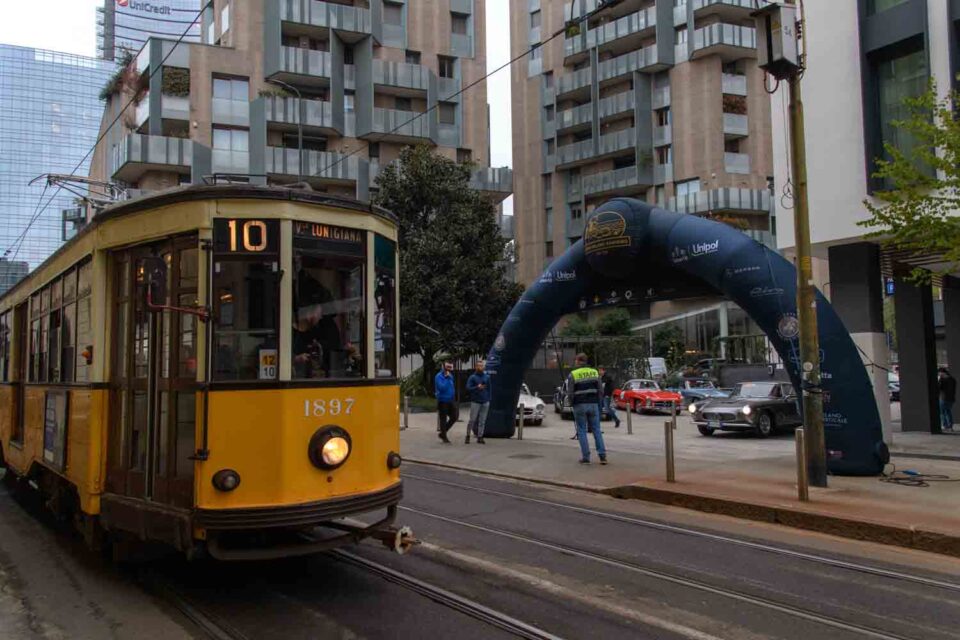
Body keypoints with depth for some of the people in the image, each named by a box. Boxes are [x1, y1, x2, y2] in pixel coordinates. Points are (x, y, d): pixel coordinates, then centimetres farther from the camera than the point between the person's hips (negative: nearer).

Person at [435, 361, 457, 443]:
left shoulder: (450, 375, 10)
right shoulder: (439, 376, -13)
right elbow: (442, 387, -26)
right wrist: (447, 378, -24)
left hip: (451, 400, 7)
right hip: (442, 401, -7)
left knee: (454, 417, 6)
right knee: (443, 419, 2)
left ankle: (442, 433, 22)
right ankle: (444, 437, 14)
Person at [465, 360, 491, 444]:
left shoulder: (487, 377, 9)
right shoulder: (472, 377, -1)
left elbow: (489, 389, 13)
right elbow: (468, 388, -8)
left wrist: (488, 399, 6)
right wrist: (477, 387, -22)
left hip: (485, 402, 3)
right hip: (475, 402, -3)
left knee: (482, 421, 5)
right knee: (472, 420, -4)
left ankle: (480, 437, 10)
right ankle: (468, 436, 8)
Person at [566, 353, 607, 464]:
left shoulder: (573, 374, -5)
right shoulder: (595, 372, 5)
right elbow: (601, 390, 4)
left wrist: (571, 404, 10)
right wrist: (598, 402, 15)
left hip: (579, 405, -3)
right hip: (593, 404, 3)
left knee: (582, 431, 5)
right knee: (596, 430, 9)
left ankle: (585, 457, 3)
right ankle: (602, 456, 2)